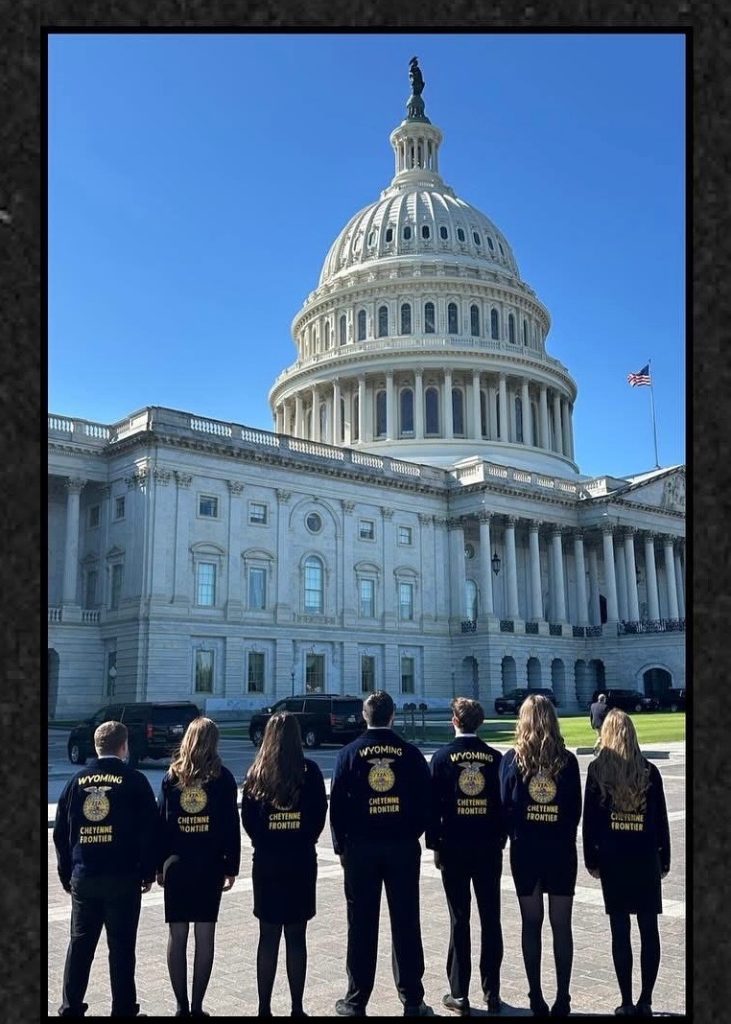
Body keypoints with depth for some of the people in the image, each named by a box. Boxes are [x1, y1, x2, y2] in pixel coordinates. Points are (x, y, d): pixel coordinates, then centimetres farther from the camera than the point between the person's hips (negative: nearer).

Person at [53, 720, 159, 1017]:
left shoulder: (77, 781, 4)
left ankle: (71, 1007, 20)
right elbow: (149, 831, -8)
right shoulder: (135, 781, -7)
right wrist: (148, 872, 2)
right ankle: (123, 1009, 13)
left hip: (83, 878, 3)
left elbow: (60, 833, 7)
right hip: (123, 878, -3)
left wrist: (67, 875, 14)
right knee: (121, 946, 6)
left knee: (80, 943, 14)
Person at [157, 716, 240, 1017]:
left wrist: (159, 865, 7)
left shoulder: (172, 776, 0)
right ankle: (196, 1007, 9)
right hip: (210, 865, -1)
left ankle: (182, 1006, 11)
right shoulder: (222, 777, -3)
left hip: (176, 864, 1)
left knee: (177, 936, 9)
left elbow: (161, 821, 1)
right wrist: (231, 867, 3)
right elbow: (231, 825, -4)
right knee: (205, 936, 6)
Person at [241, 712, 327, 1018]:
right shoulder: (309, 771, -8)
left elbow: (247, 817, -1)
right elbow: (320, 814, -4)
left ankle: (264, 1008, 16)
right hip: (301, 862, -1)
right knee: (296, 937, 8)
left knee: (268, 936, 11)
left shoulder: (257, 772, -4)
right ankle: (297, 1008, 12)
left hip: (266, 863, 1)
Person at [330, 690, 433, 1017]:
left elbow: (337, 804, -3)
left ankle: (356, 1002, 15)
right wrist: (412, 833, 11)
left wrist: (341, 845, 6)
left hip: (360, 847, 0)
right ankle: (412, 1000, 14)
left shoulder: (350, 754, -4)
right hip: (403, 846, 1)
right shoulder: (410, 753, -3)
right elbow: (425, 802, 0)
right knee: (405, 924, 8)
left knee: (362, 926, 7)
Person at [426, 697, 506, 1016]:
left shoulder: (442, 757, -6)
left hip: (453, 848, -1)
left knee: (459, 920, 6)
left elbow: (433, 804, -6)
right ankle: (492, 992, 17)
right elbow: (505, 802, 1)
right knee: (491, 919, 10)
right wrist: (501, 838, 9)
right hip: (489, 847, 2)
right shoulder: (495, 757, -2)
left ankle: (459, 994, 10)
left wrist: (434, 844, 2)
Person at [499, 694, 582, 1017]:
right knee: (561, 924, 9)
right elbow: (576, 809, -1)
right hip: (561, 848, 0)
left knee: (531, 923, 10)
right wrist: (566, 839, 12)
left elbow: (504, 806, -5)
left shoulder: (512, 759, -7)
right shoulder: (567, 760, -5)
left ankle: (536, 998, 15)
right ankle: (562, 999, 13)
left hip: (525, 849, 0)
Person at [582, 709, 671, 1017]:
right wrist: (664, 858, 11)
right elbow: (661, 819, 2)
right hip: (646, 857, 1)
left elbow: (589, 818, -4)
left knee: (620, 931, 4)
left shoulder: (598, 769, -5)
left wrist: (591, 858, 3)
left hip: (612, 858, -1)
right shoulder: (649, 771, -1)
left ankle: (627, 1003, 8)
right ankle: (645, 1001, 13)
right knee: (649, 930, 9)